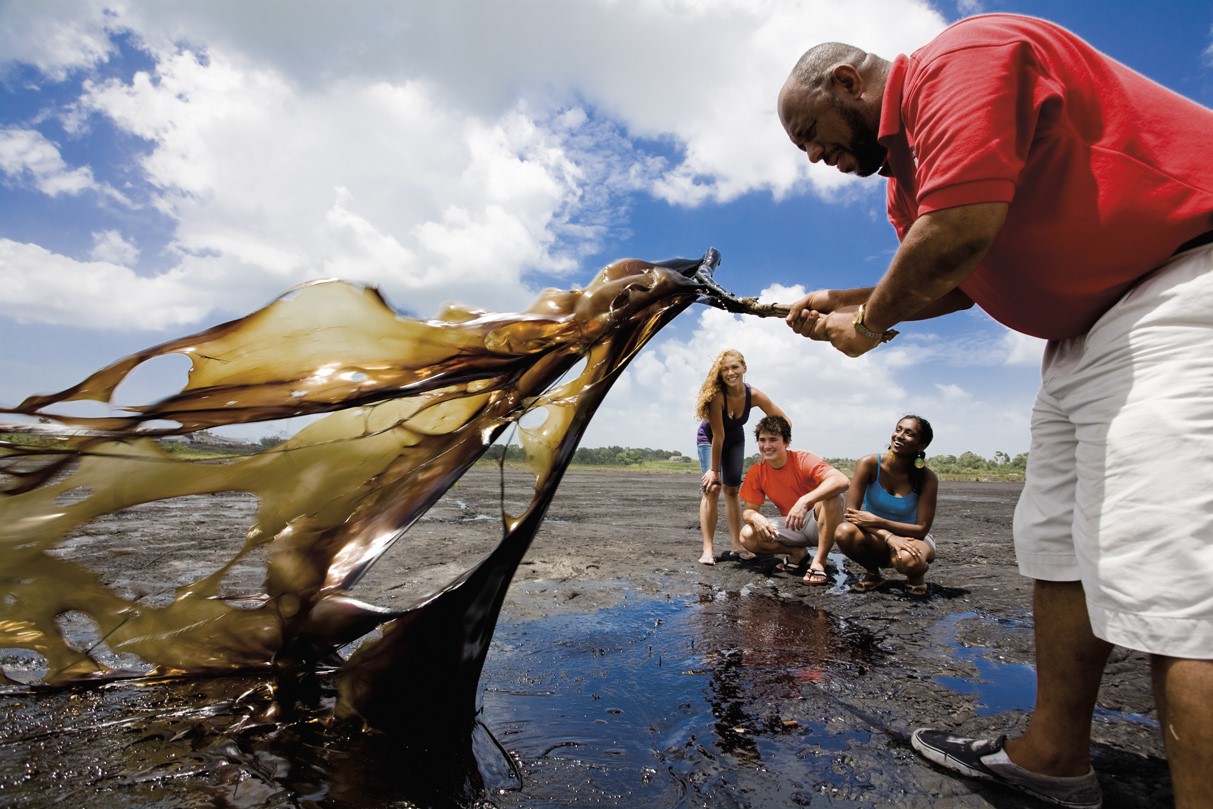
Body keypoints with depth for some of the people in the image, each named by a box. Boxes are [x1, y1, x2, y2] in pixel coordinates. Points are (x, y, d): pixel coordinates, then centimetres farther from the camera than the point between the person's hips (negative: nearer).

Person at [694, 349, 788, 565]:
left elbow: (784, 422, -16)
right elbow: (718, 436, -31)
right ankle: (707, 549, -17)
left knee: (732, 490, 6)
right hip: (709, 439, -4)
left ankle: (737, 546, 9)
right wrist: (714, 470, -26)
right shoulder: (716, 395, -35)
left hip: (736, 440, 4)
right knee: (711, 488, -15)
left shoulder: (753, 395, -25)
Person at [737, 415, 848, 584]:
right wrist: (756, 517, -30)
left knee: (832, 496, -34)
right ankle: (797, 552, 2)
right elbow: (747, 510, -4)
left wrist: (804, 501, -47)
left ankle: (819, 561, -22)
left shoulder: (803, 460, -19)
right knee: (747, 536, -20)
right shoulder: (755, 473, -7)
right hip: (790, 526, 4)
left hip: (819, 522, -3)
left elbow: (842, 481, -35)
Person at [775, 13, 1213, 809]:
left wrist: (870, 322, -10)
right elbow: (956, 281, 20)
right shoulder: (907, 162, 17)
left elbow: (963, 229, -26)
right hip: (1083, 333, 10)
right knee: (1057, 549, 11)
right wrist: (843, 302, 10)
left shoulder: (958, 57, -12)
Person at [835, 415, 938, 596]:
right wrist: (888, 536, -33)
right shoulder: (869, 464, -17)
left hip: (912, 538, -1)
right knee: (844, 533, -33)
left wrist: (877, 521, -28)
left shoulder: (927, 478, -15)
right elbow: (850, 513, -20)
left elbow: (922, 529, -16)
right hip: (877, 540, 1)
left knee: (907, 560, -38)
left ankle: (916, 575, 4)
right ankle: (873, 574, 0)